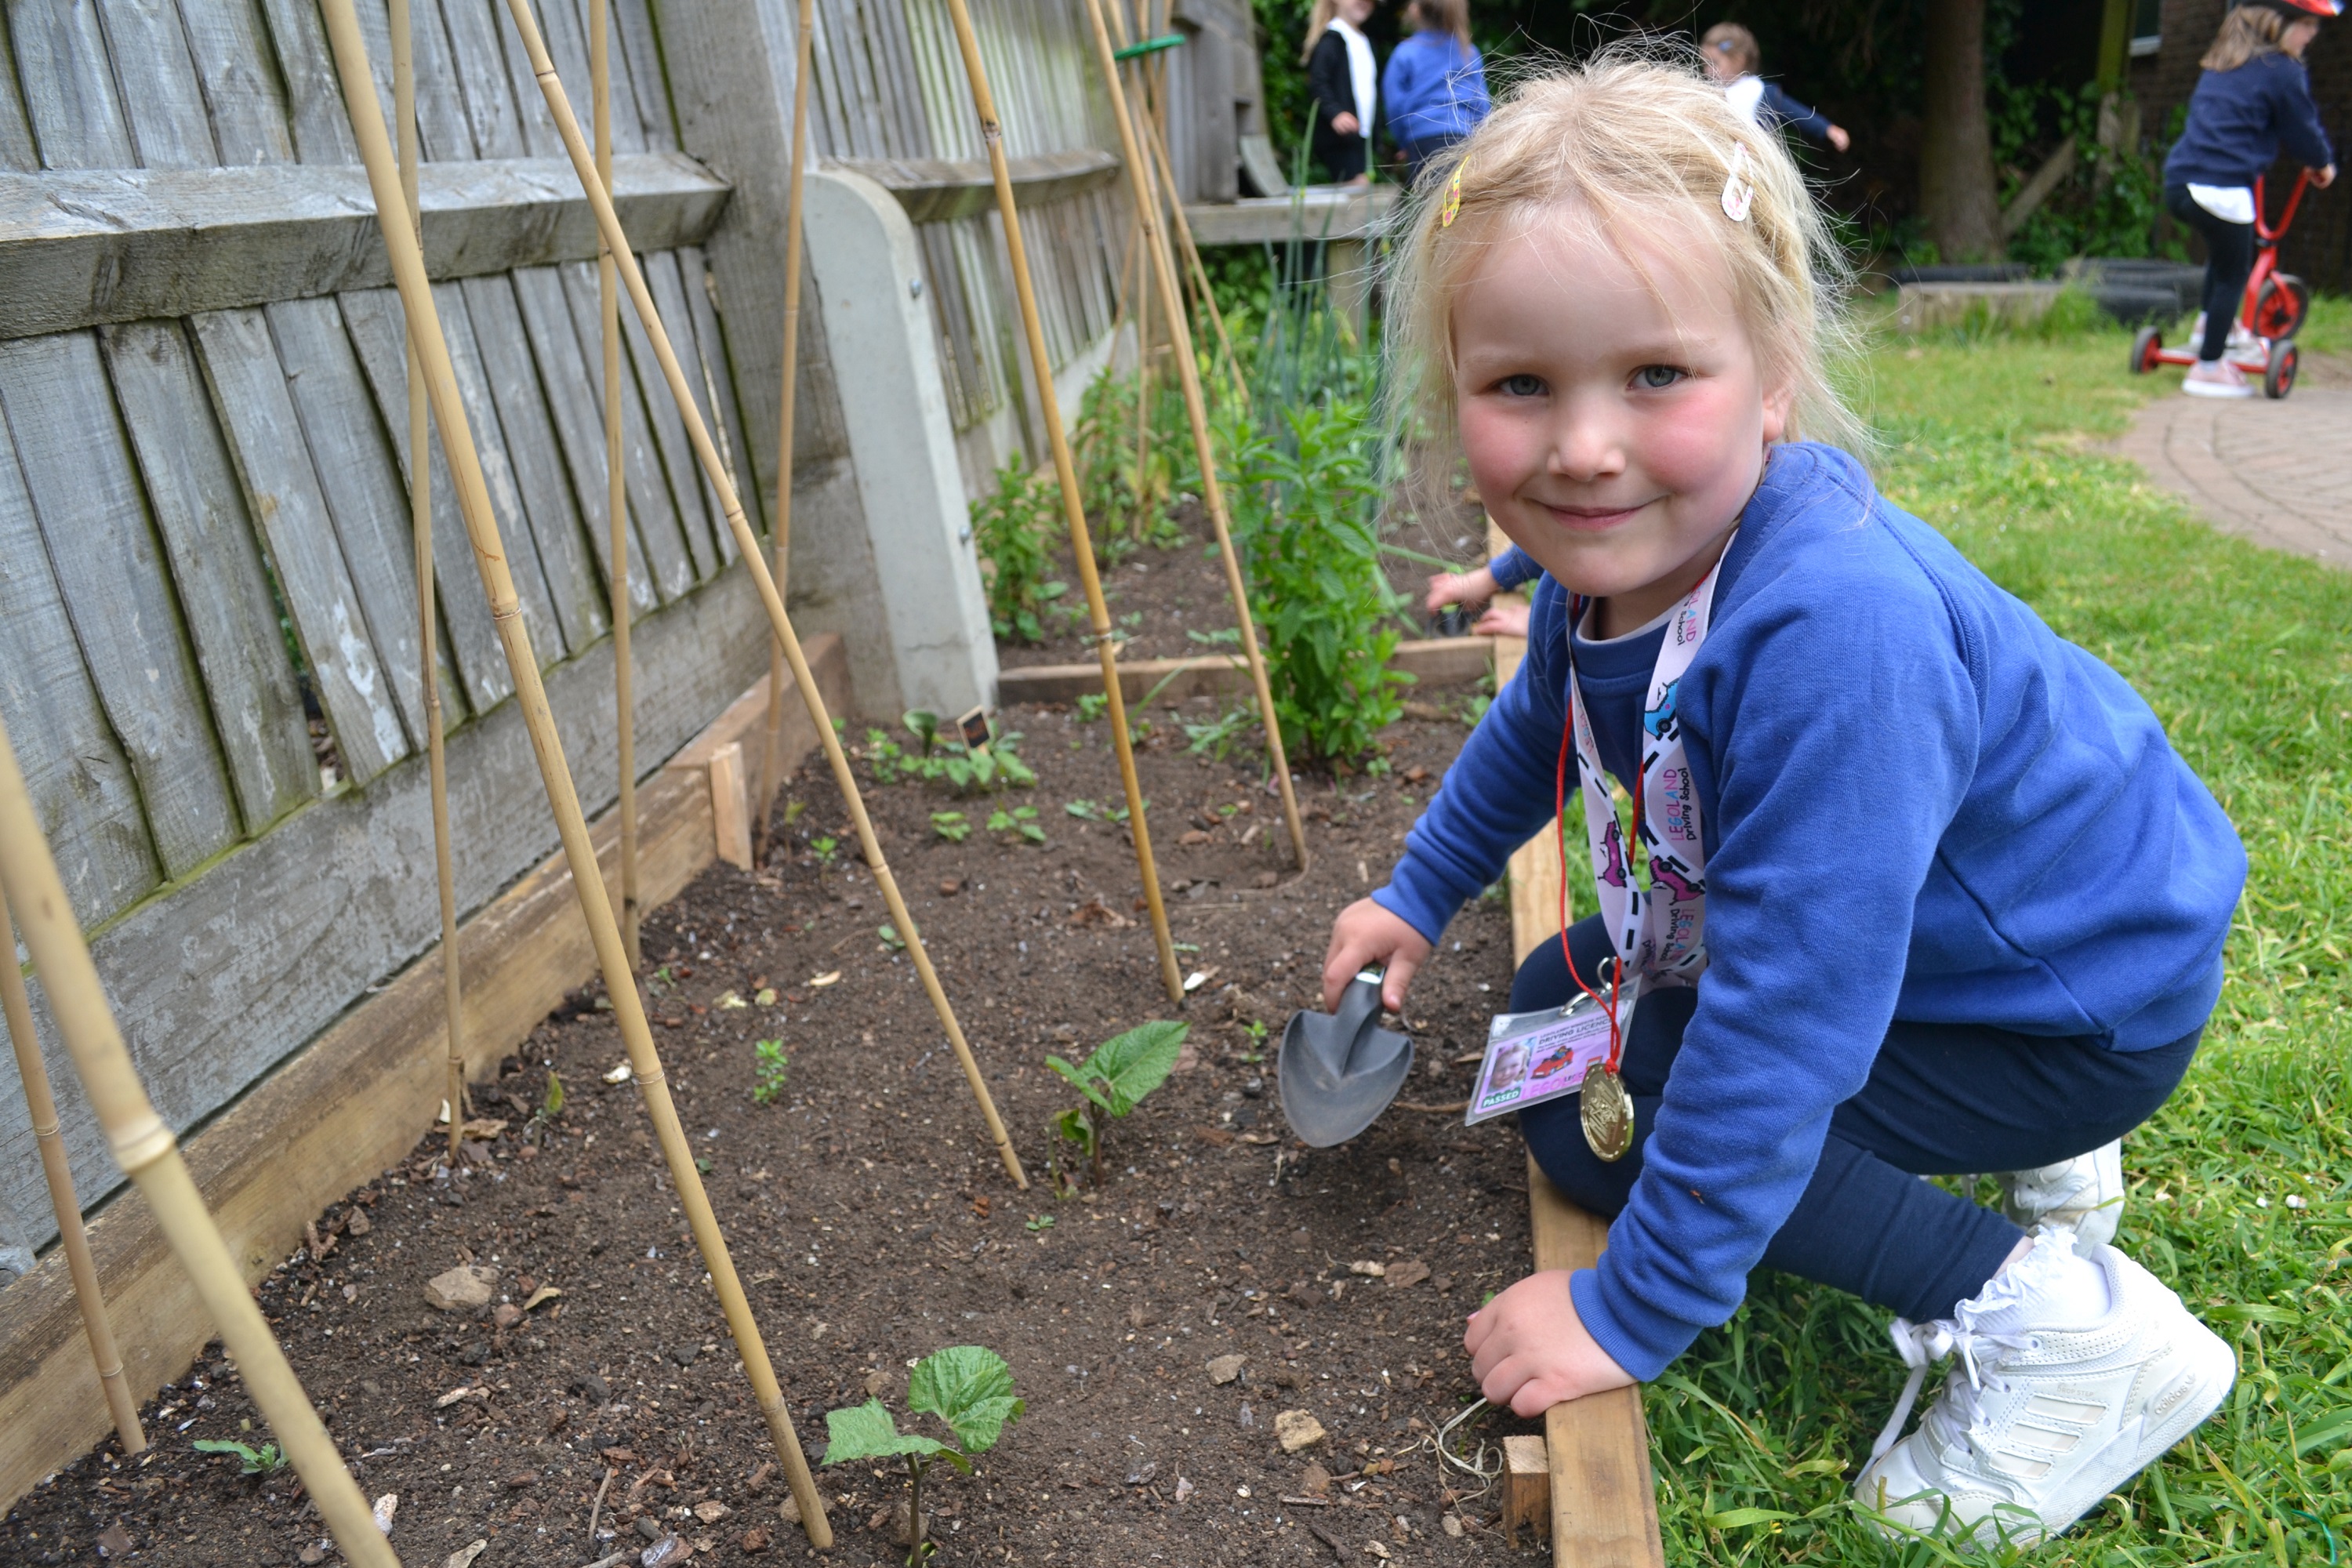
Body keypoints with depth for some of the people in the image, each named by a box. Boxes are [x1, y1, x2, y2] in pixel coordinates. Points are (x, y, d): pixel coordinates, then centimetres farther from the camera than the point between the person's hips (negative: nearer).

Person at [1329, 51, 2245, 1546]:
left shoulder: (1831, 631, -38)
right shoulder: (1620, 552, -11)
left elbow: (1781, 1021, -35)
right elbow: (1540, 726, 12)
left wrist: (1631, 1313, -25)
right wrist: (1419, 893, 23)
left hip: (2092, 996, -8)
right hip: (1913, 925, 8)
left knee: (1596, 1113, -14)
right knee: (1563, 995, 13)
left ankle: (2058, 1323, -5)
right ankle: (2007, 1142, 20)